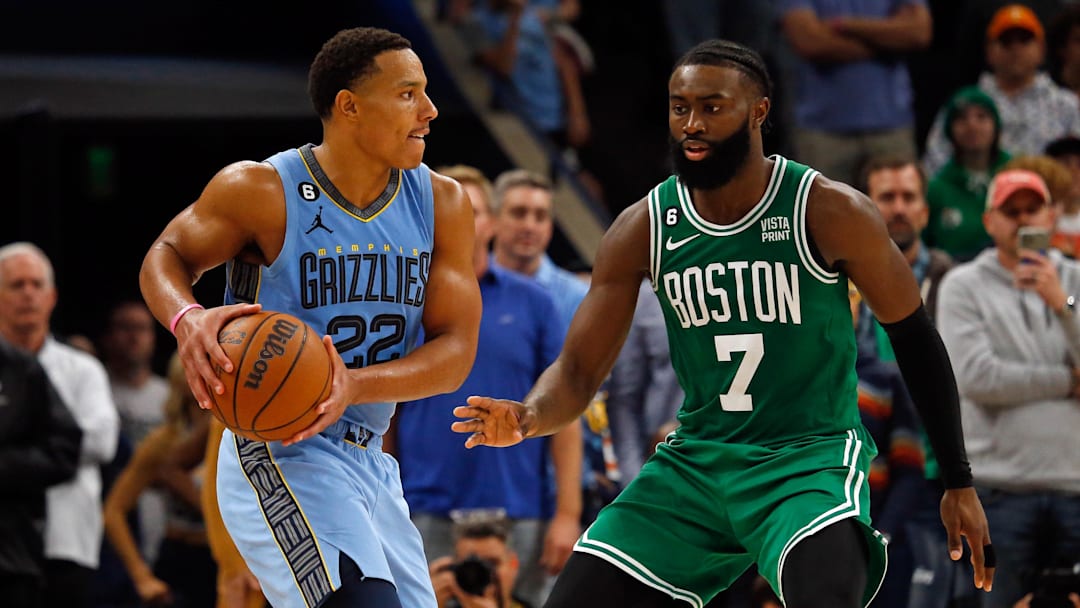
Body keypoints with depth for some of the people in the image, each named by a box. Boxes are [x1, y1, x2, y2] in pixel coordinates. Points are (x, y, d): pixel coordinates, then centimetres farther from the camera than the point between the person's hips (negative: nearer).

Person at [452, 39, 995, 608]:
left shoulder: (829, 213, -12)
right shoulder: (642, 229, -2)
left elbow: (914, 337, 0)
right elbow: (577, 372, 0)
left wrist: (959, 483, 2)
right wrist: (528, 417, -25)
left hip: (810, 456, -4)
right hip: (695, 462, 5)